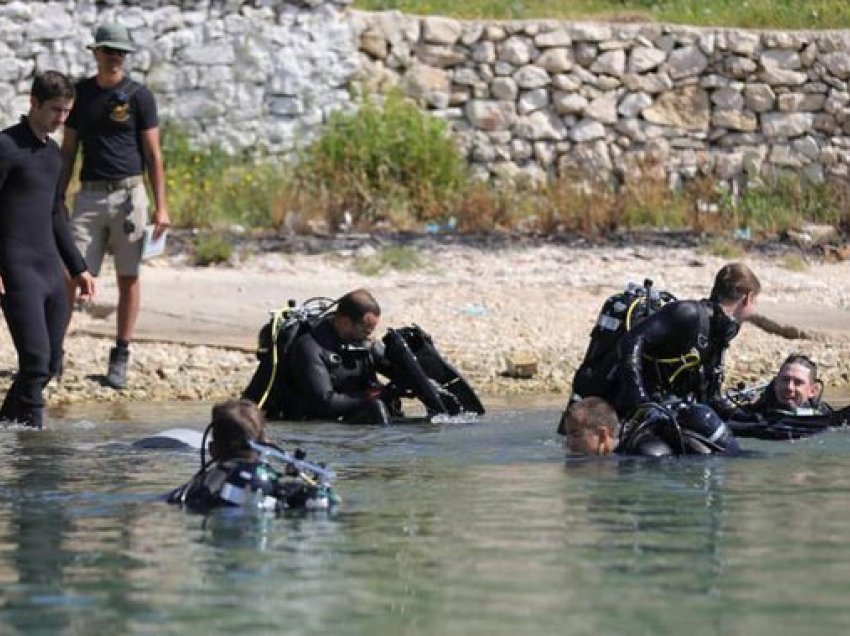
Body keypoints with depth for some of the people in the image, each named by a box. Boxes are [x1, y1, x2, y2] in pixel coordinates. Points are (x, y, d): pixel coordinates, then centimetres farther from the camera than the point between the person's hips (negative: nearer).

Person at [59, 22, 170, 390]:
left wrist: (160, 206, -6)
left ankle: (120, 358, 8)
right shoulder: (81, 93, 9)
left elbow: (153, 154, 0)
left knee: (128, 277, 2)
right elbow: (68, 150, 14)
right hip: (90, 195, 2)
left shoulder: (138, 96, 0)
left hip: (129, 194, -2)